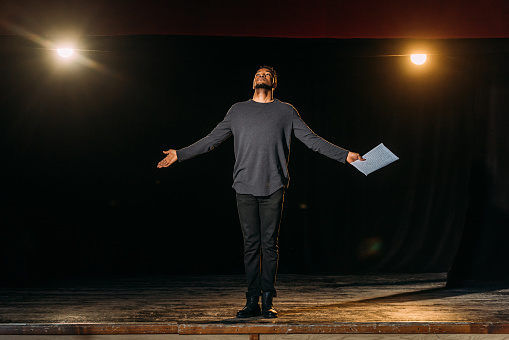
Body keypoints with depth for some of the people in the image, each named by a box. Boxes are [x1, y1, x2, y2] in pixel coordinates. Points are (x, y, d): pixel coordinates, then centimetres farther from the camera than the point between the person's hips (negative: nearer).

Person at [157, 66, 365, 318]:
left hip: (273, 187, -1)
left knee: (269, 244, -2)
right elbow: (212, 139, 19)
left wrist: (345, 155, 6)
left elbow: (312, 140, 12)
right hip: (245, 187, 1)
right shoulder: (238, 110, 16)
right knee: (251, 245, 1)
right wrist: (180, 154, 16)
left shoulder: (286, 111, 13)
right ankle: (252, 302, 7)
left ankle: (268, 302, 5)